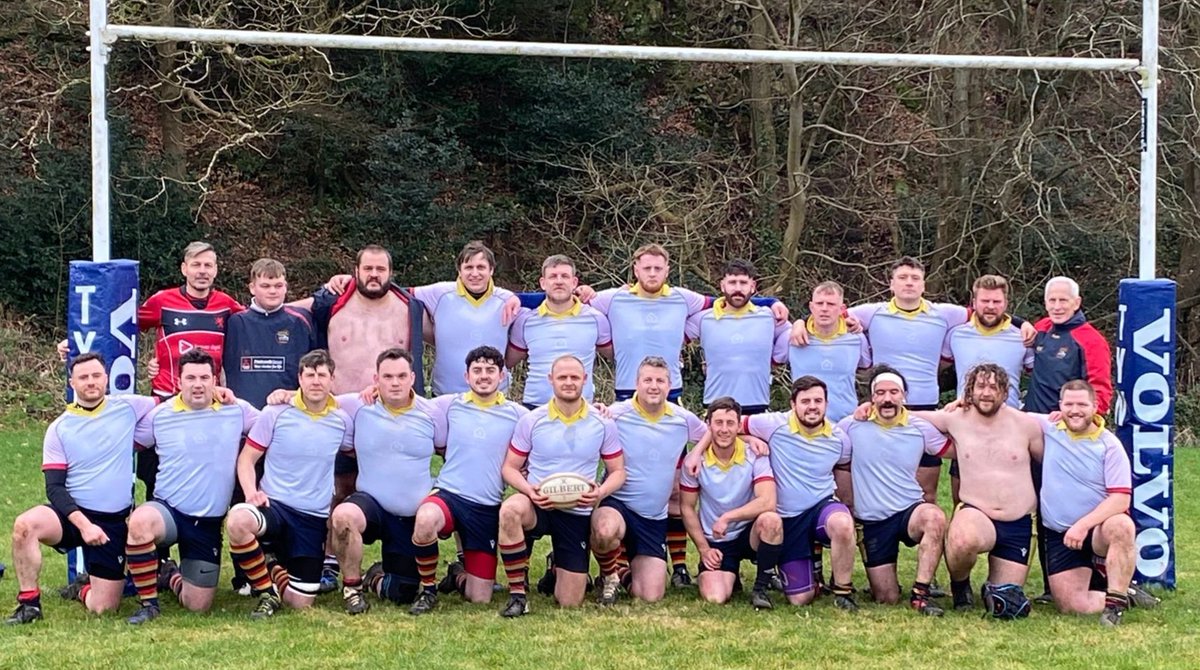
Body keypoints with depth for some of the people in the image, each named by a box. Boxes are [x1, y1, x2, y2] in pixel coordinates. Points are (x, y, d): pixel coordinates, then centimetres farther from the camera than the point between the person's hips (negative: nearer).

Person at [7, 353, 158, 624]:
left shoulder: (128, 408, 0)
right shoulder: (59, 429, 0)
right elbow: (55, 488, -6)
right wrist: (83, 524, -21)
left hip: (115, 521, 0)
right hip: (73, 513, 0)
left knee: (102, 608, -4)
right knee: (25, 525, -33)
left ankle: (86, 591, 32)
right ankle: (29, 602, -16)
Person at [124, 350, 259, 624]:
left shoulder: (237, 411, 0)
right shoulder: (159, 415, -2)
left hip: (209, 523, 2)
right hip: (168, 509, -2)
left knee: (198, 606, 4)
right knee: (140, 521, -40)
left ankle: (171, 578, 42)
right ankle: (148, 603, -19)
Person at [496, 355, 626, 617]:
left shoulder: (602, 425, 0)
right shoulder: (531, 421, -2)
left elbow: (618, 472, 5)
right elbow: (509, 468, 1)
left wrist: (601, 492, -17)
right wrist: (529, 489, -20)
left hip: (577, 513, 1)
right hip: (537, 506, -1)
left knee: (569, 603, 0)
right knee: (511, 509, -40)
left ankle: (558, 567, 39)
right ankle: (517, 594, -24)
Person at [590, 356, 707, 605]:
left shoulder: (683, 420, 1)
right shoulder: (615, 414, -11)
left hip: (655, 518, 4)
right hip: (617, 503, -4)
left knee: (651, 597, -4)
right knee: (605, 531, -42)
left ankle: (627, 568, 33)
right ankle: (610, 575, -5)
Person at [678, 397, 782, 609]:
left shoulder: (754, 457, -12)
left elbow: (768, 502, -26)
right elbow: (687, 508, 3)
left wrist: (728, 517, -27)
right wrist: (703, 549, -3)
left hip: (749, 534, -1)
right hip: (716, 543, 1)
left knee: (771, 520, -36)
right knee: (714, 597, -23)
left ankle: (760, 588, -14)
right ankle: (730, 576, 18)